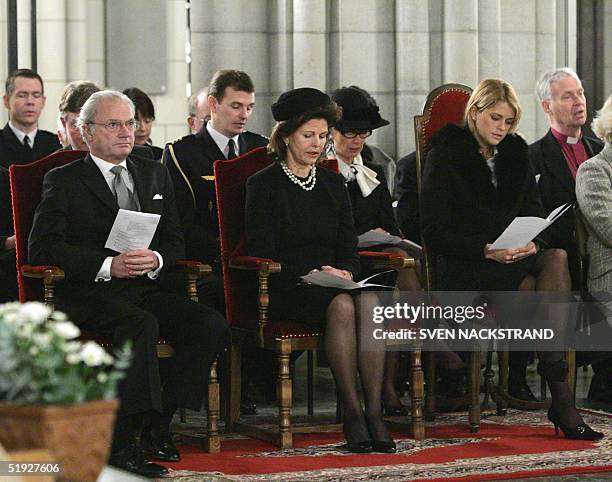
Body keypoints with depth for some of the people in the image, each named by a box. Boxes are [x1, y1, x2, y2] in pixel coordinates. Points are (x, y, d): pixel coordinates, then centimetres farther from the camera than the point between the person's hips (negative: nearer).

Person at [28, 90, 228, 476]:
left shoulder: (155, 175, 20)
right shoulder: (64, 181, 3)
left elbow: (175, 241, 18)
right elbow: (43, 247, -8)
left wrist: (156, 260, -8)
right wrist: (108, 265, -19)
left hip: (145, 287, 6)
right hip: (87, 292, -6)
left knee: (212, 325, -19)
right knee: (142, 324, -36)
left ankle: (158, 423, -13)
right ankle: (123, 442, -35)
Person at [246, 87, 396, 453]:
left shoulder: (333, 184, 19)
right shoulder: (264, 184, 3)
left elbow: (349, 247, 16)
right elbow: (262, 253, -5)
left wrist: (345, 271, -7)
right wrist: (310, 273, -17)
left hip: (334, 281, 4)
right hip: (285, 288, -4)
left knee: (370, 301, -31)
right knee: (341, 305, -35)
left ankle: (375, 412, -34)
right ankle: (353, 413, -30)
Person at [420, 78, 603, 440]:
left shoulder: (516, 151, 16)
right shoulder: (446, 153, 0)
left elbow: (533, 211, 16)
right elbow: (435, 230, -7)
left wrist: (531, 242, -9)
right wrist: (485, 250, -20)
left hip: (517, 259, 5)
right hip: (465, 268, -5)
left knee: (556, 258, -30)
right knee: (544, 284, -30)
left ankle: (561, 399, -35)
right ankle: (561, 398, -30)